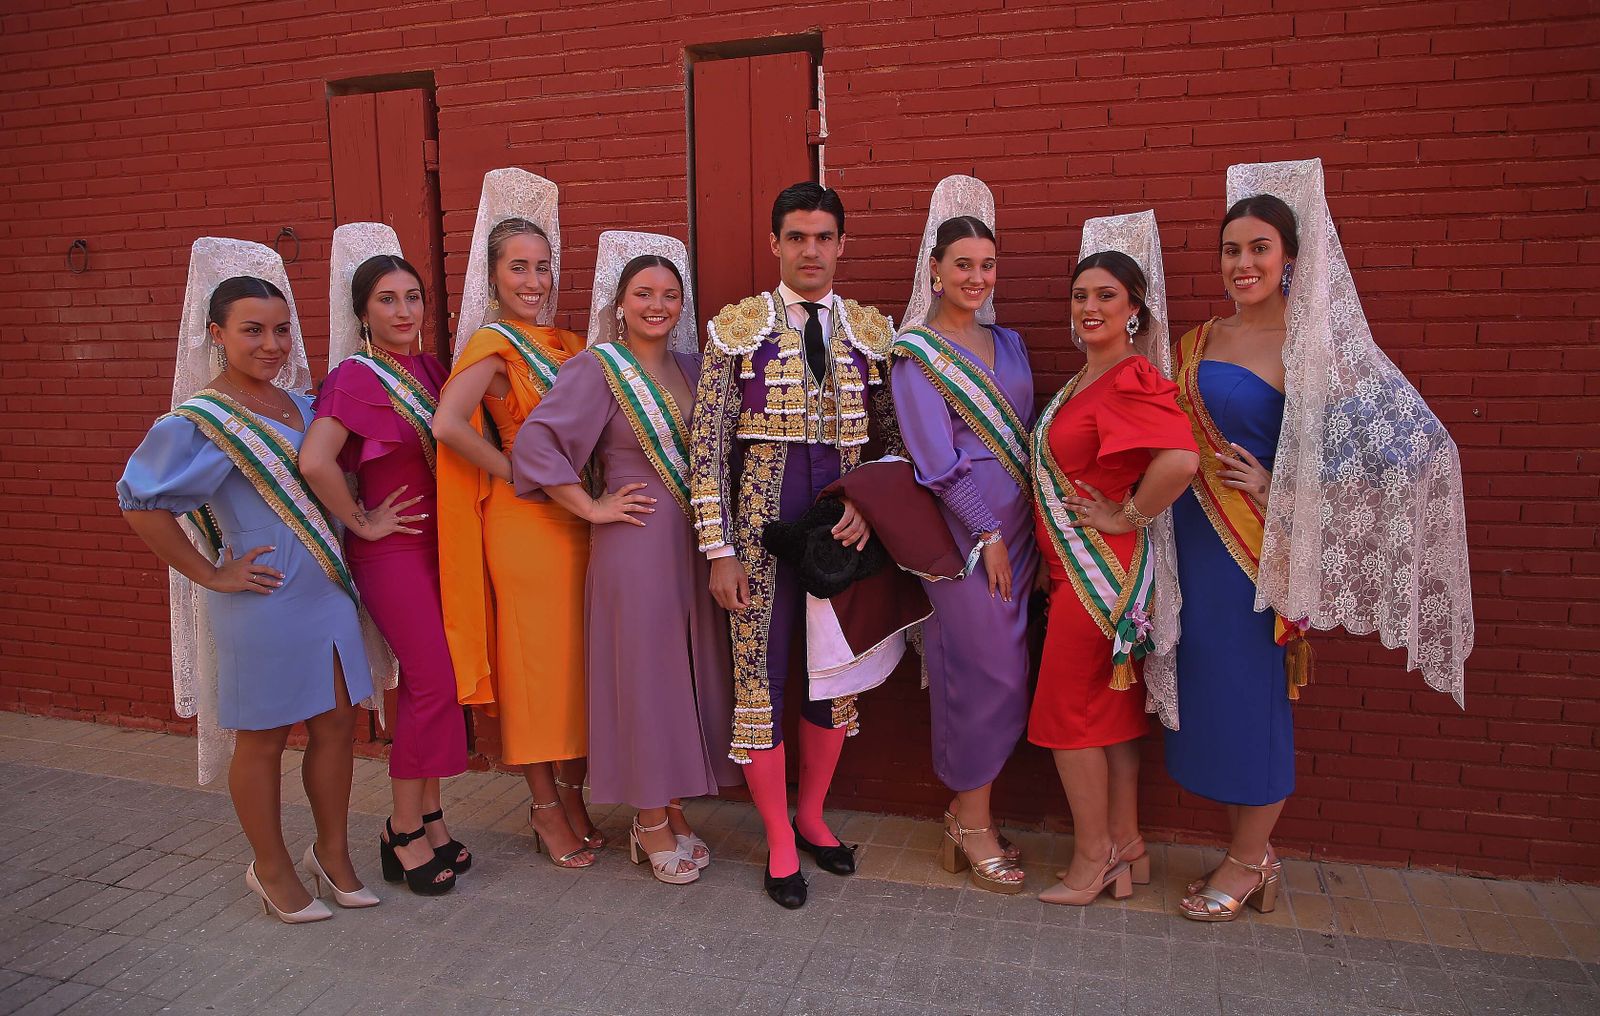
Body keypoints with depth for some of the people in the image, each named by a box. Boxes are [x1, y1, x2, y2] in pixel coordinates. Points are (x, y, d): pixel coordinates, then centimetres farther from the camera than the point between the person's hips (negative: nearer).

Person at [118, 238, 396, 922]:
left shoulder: (301, 405, 8)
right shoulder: (200, 421, -11)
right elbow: (141, 503, -14)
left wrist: (363, 522, 8)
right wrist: (209, 575, -12)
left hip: (328, 590, 6)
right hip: (261, 601, -6)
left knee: (336, 722, 12)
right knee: (263, 736, 8)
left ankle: (332, 853, 29)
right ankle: (271, 869, 26)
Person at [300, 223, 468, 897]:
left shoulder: (427, 368, 9)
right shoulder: (355, 376, -13)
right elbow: (315, 461, -28)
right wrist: (360, 522, -18)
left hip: (438, 540, 7)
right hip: (391, 550, -7)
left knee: (429, 679, 10)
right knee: (432, 681, -6)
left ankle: (426, 817, 23)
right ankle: (405, 832, 10)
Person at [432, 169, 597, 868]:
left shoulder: (566, 344, 12)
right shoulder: (493, 344, -8)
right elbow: (448, 424, -24)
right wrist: (517, 475, -15)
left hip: (577, 516, 6)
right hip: (524, 521, -6)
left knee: (575, 657, 12)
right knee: (536, 660, 4)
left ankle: (573, 795, 28)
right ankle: (546, 808, 20)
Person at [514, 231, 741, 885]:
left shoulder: (692, 367, 11)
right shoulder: (598, 370, -6)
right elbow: (534, 444, -15)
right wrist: (592, 508, -13)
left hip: (695, 542, 6)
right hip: (635, 543, -6)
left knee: (690, 672, 11)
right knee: (644, 673, 3)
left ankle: (673, 811, 27)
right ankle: (651, 823, 19)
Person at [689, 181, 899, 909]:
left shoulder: (872, 331, 6)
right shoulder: (736, 327, -2)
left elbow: (894, 437, 10)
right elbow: (707, 449, -5)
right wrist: (720, 551, -9)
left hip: (846, 524, 3)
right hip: (764, 525, -3)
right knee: (761, 679, 2)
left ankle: (811, 815, 34)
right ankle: (781, 843, 21)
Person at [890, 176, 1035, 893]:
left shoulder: (1007, 342, 15)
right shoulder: (915, 351, -6)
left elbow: (1028, 436, 16)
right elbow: (938, 457, -12)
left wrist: (1034, 532, 9)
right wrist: (989, 533, -13)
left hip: (1016, 525, 7)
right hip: (962, 530, -6)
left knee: (987, 673, 10)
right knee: (992, 673, -3)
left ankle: (965, 813, 24)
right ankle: (973, 825, 14)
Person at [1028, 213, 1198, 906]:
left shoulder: (1132, 380, -19)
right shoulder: (1085, 379, 12)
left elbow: (1180, 459, -35)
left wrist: (1128, 517, -20)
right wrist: (1047, 557, 17)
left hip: (1100, 570, -9)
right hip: (1076, 566, 9)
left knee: (1067, 711, 1)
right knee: (1111, 707, 15)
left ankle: (1092, 860, 17)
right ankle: (1127, 850, 28)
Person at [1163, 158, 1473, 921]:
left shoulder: (1308, 347, -10)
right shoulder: (1203, 339, 11)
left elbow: (1400, 446, -13)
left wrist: (1275, 488, -15)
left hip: (1255, 544, -7)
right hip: (1194, 536, 7)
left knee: (1249, 694, 2)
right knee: (1212, 692, 11)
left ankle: (1245, 865, 20)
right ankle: (1254, 856, 27)